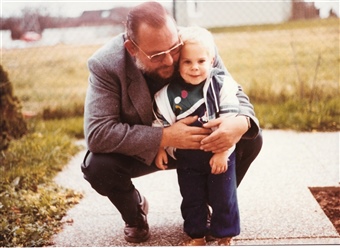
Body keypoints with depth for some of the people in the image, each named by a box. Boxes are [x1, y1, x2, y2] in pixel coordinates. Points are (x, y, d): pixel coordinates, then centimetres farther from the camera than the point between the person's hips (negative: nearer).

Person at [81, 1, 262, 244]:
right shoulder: (106, 64, -27)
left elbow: (234, 94, -12)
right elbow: (97, 133, -31)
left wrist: (241, 123, -39)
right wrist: (165, 137, -39)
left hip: (196, 141, 3)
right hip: (141, 151, -2)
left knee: (250, 139, -16)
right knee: (97, 166, -31)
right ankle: (135, 211, 6)